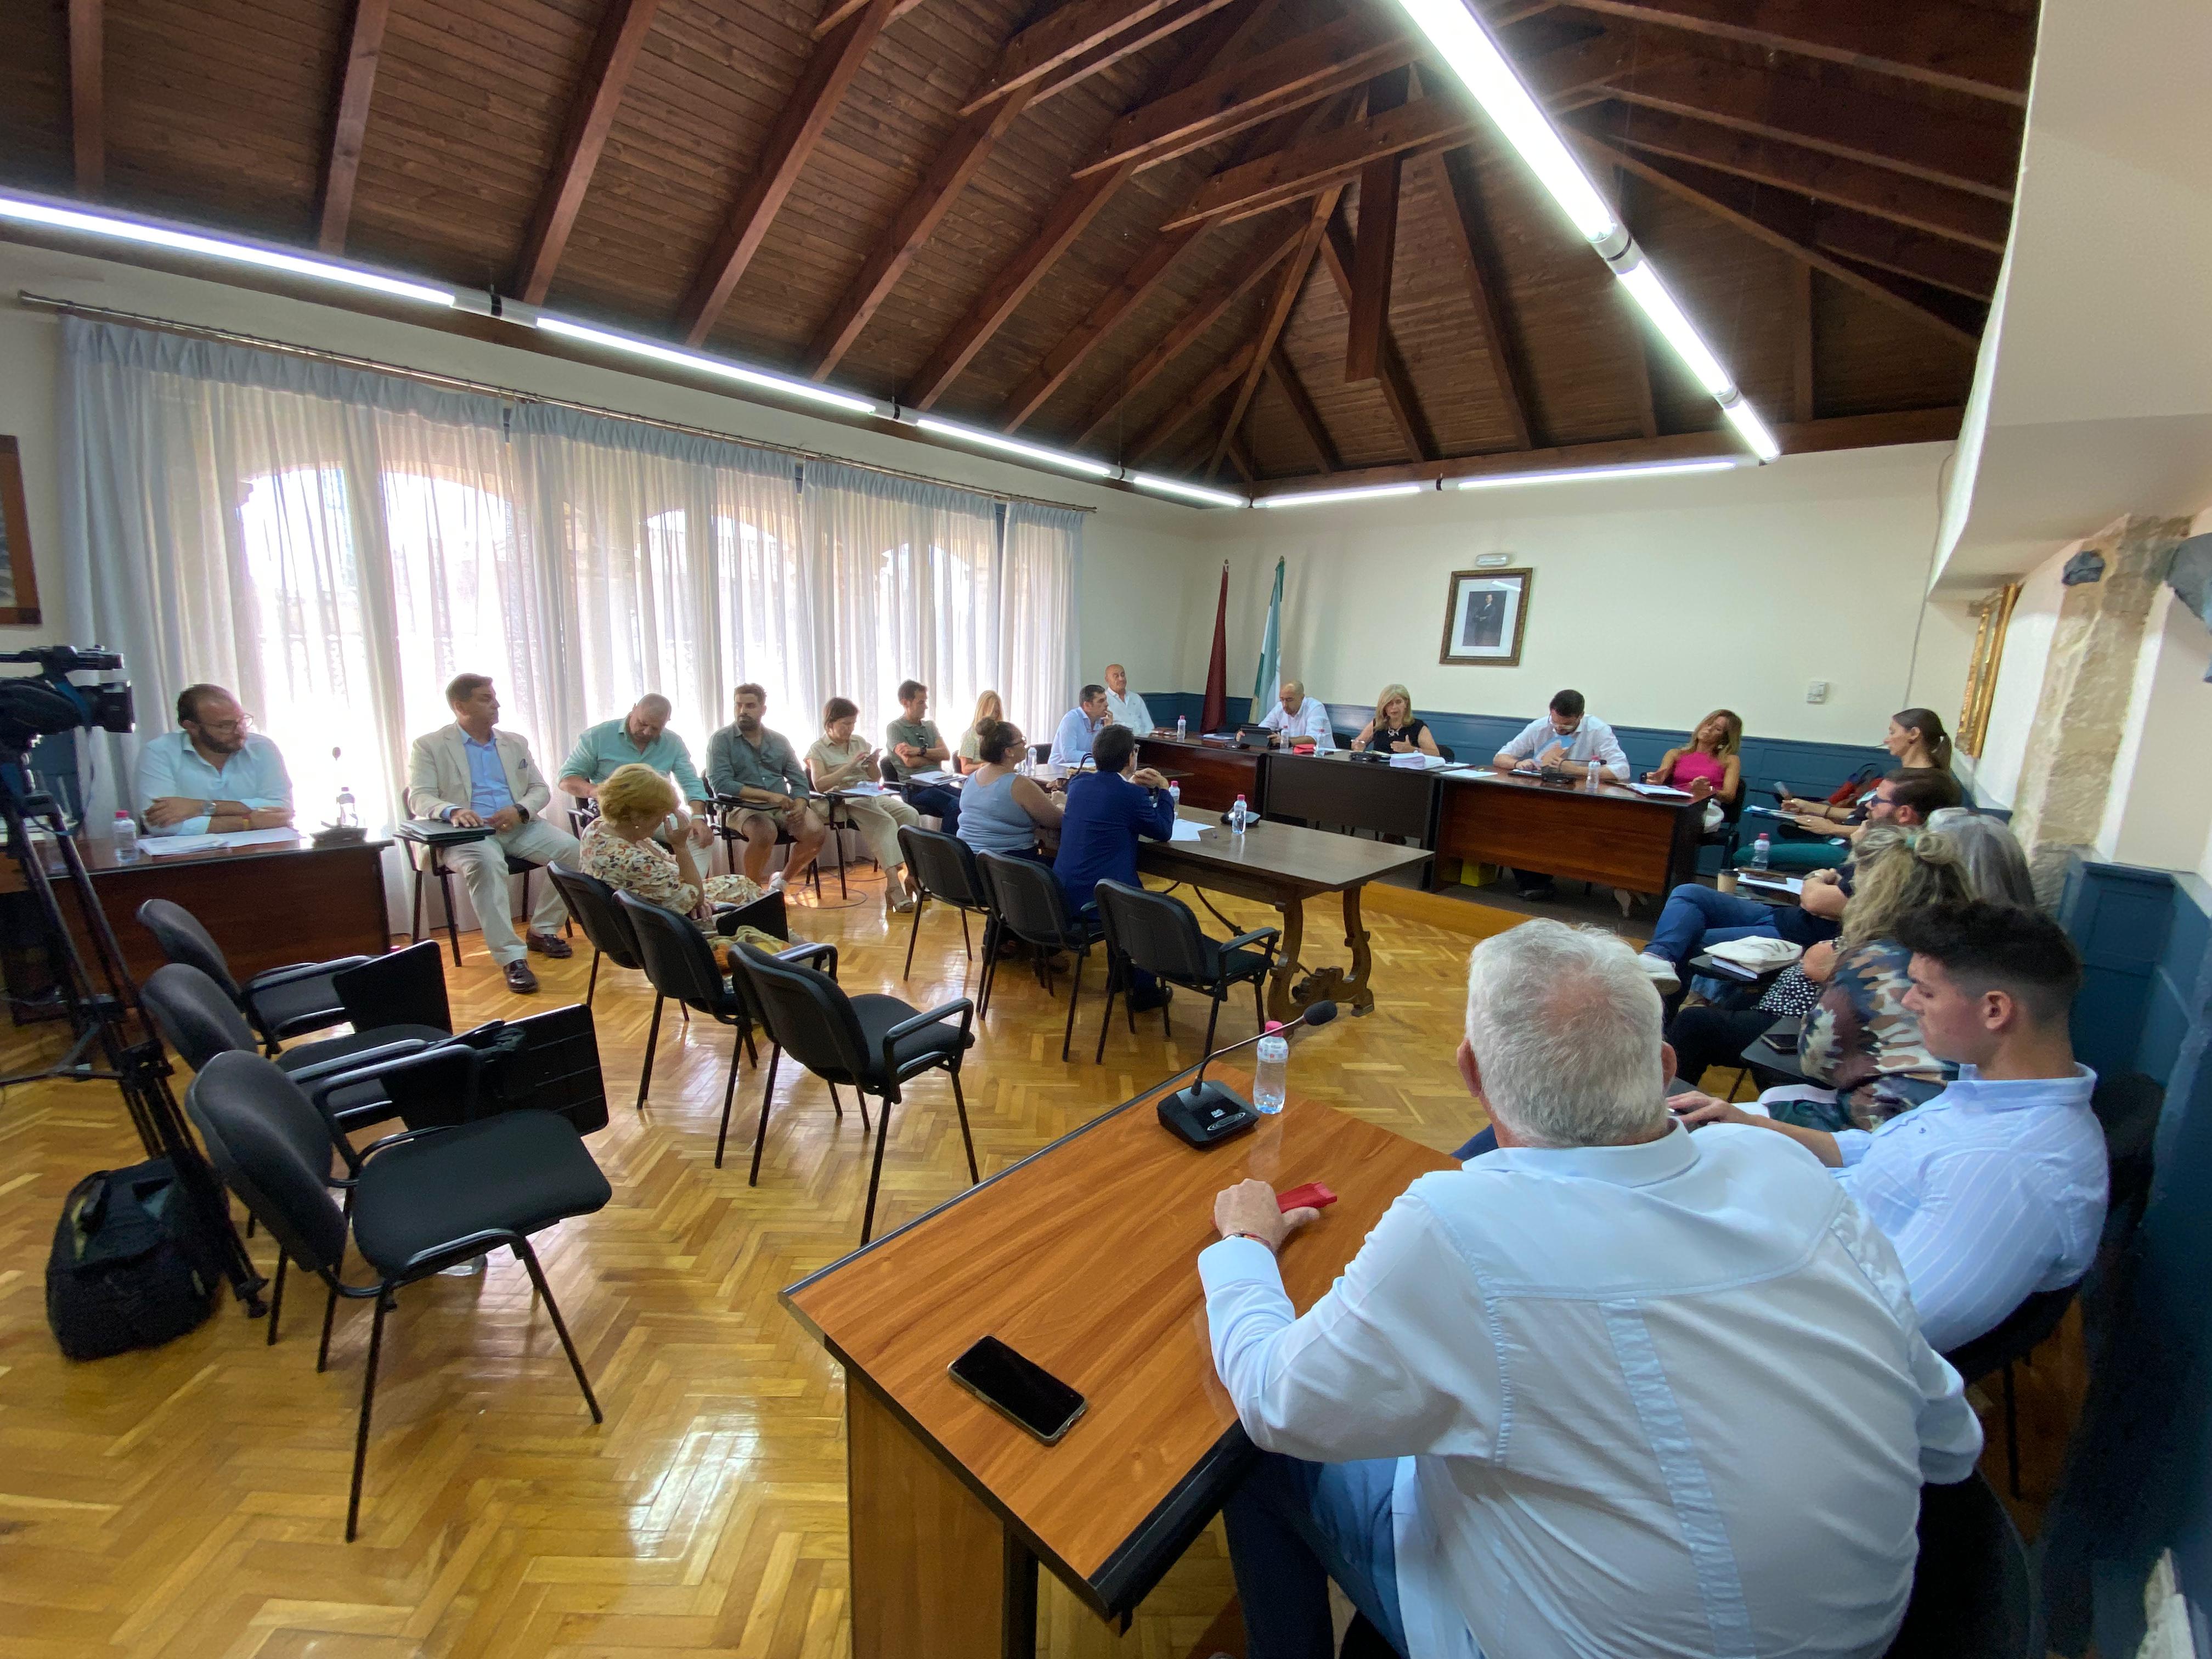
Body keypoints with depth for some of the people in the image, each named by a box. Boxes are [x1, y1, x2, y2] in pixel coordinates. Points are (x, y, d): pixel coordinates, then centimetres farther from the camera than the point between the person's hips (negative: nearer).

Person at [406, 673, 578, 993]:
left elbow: (541, 789, 14)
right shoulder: (429, 746, 7)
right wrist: (452, 811, -28)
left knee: (570, 849, -23)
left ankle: (542, 931, -6)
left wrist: (520, 811, -9)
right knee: (486, 864, -37)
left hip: (520, 827, 4)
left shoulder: (516, 742, 19)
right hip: (468, 832, -4)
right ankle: (511, 957, -35)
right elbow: (419, 798, -4)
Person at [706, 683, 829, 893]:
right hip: (743, 807, -4)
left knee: (817, 832, -23)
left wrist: (800, 804, -13)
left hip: (782, 807, 4)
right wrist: (769, 796, -20)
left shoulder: (780, 741, 15)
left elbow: (800, 780, 11)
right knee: (765, 832, -37)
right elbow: (721, 784, -12)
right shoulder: (721, 740, 2)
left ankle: (782, 880, 5)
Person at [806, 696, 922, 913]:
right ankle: (894, 885, -40)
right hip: (846, 801, -5)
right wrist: (849, 765, -16)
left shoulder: (859, 742, 19)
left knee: (910, 814, -23)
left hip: (873, 796, 6)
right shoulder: (818, 749, 4)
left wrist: (872, 765, 0)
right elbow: (819, 785, -11)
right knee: (885, 822, -33)